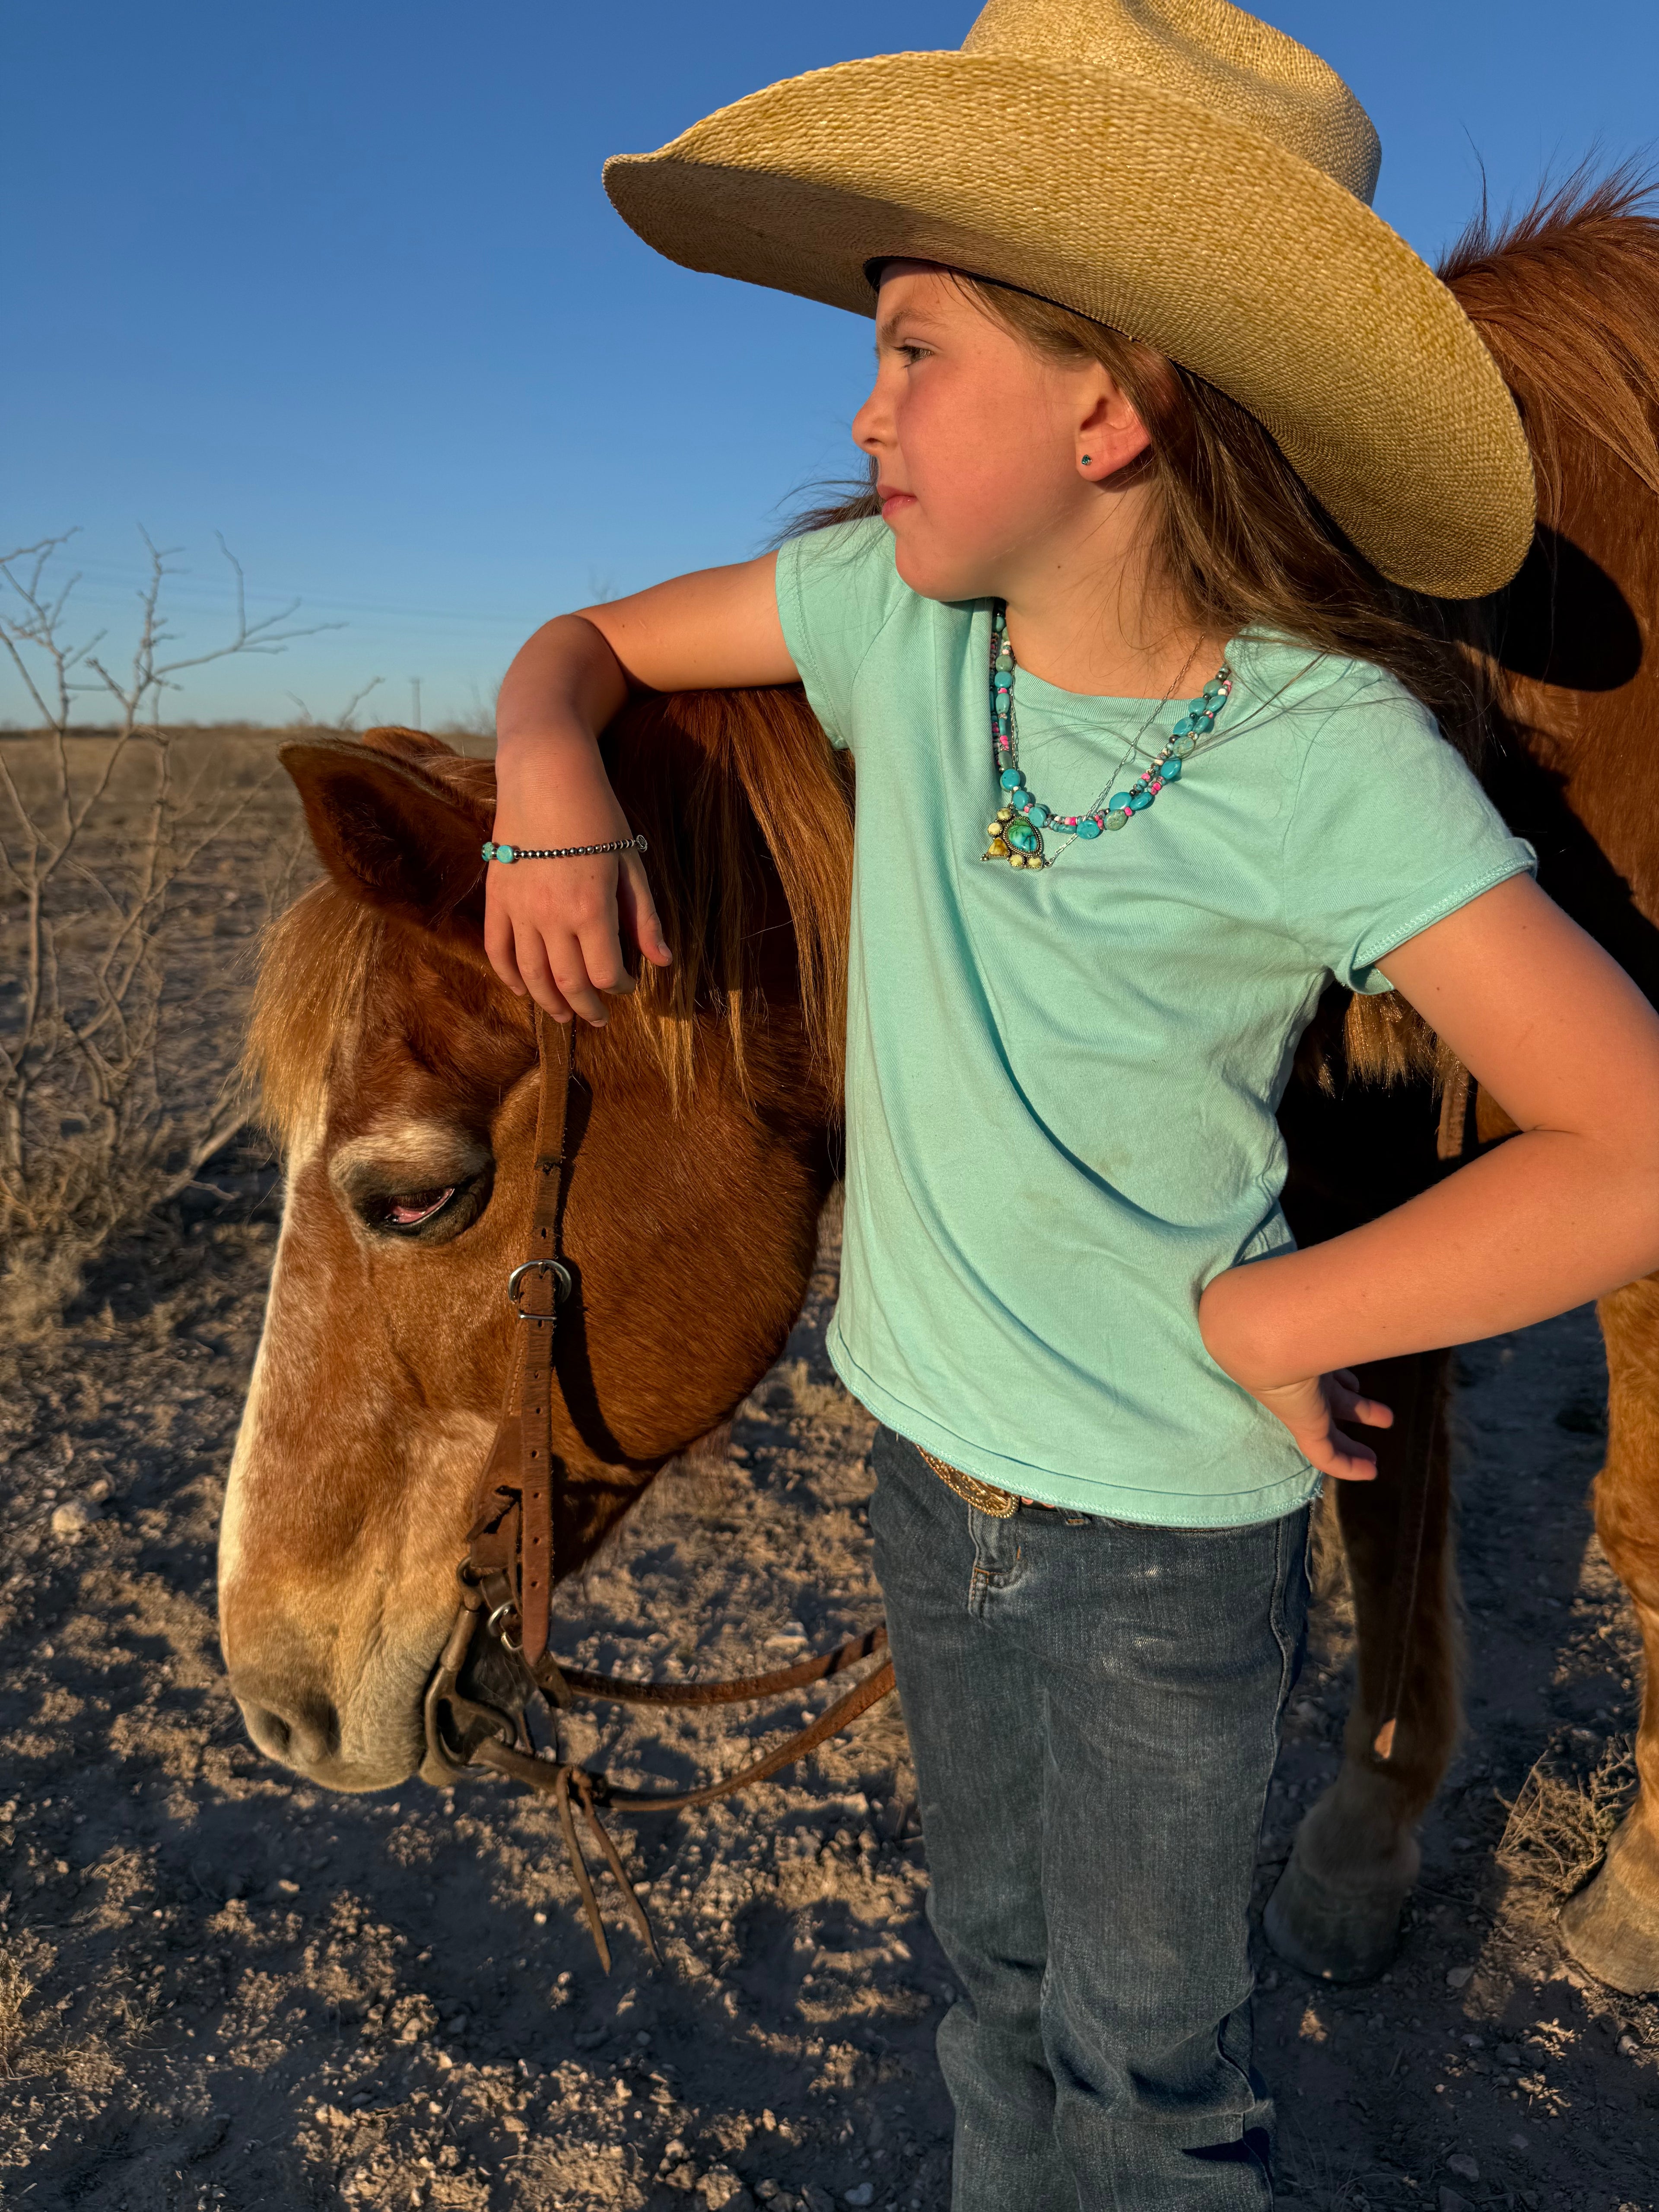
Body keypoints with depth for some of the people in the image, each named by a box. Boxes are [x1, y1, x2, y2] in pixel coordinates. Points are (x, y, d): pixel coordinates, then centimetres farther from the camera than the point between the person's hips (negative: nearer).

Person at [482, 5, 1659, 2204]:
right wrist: (551, 786, -16)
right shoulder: (898, 609, -8)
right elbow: (588, 644, 5)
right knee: (995, 1962, 29)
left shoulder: (1322, 755, -23)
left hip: (1166, 1525, -4)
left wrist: (1259, 1321, -20)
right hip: (929, 1460, 5)